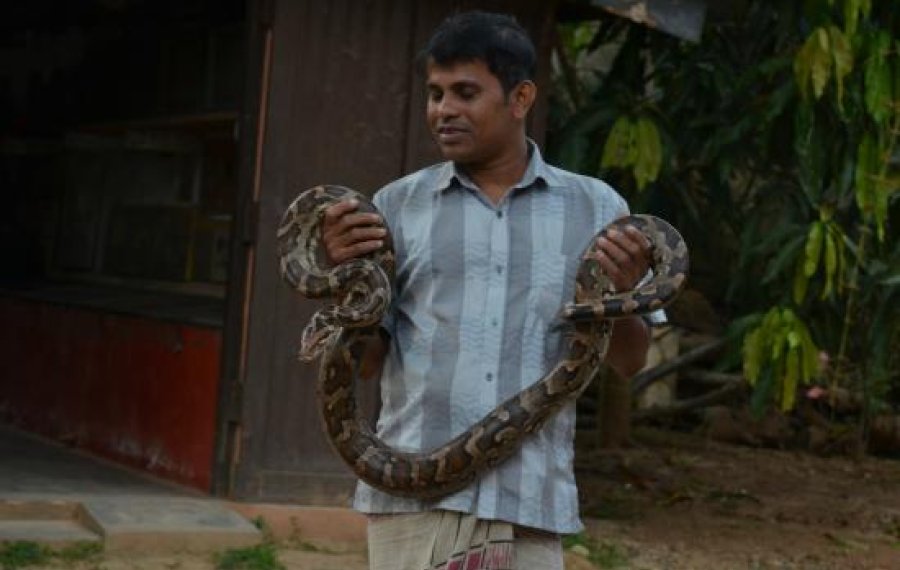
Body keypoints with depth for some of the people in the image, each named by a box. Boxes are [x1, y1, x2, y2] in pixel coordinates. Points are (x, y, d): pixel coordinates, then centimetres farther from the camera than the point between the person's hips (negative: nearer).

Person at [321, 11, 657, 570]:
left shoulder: (596, 208, 6)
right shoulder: (399, 205, 6)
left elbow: (629, 361, 8)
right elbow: (364, 362, 7)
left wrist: (623, 293, -12)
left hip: (528, 503, 0)